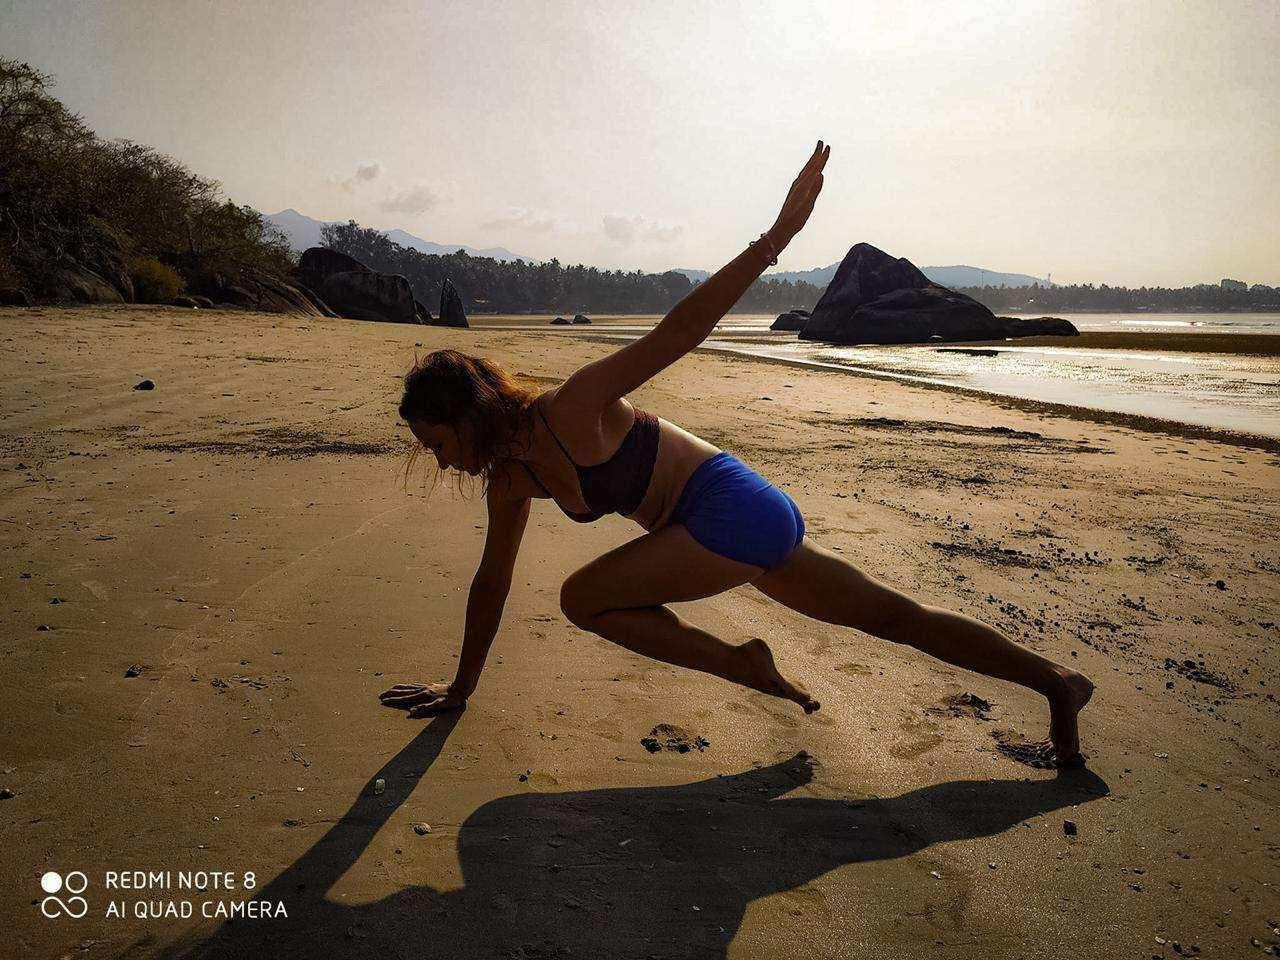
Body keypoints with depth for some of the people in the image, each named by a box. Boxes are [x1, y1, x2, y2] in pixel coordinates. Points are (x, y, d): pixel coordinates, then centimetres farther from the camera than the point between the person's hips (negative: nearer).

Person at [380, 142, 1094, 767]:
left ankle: (743, 663, 2)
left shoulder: (568, 410, -17)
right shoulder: (512, 478, 7)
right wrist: (461, 688, 23)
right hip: (744, 527, 9)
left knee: (584, 598, -8)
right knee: (892, 615, 15)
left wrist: (778, 235, -26)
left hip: (734, 511, -9)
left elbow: (678, 331, -20)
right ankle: (1058, 680, 27)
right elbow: (491, 583, 16)